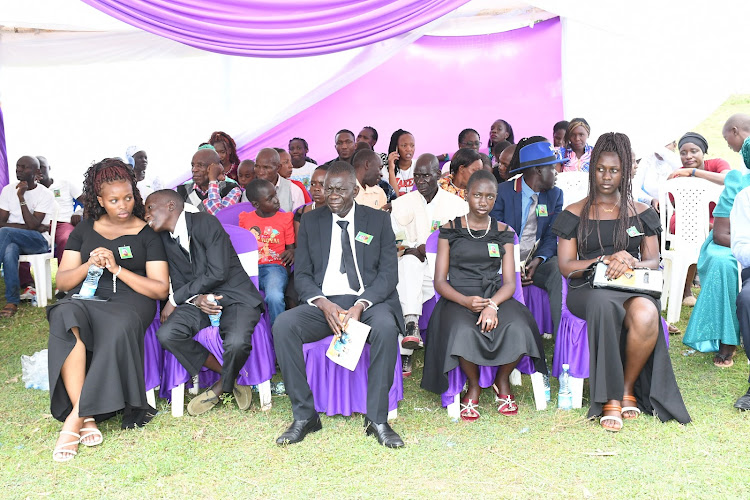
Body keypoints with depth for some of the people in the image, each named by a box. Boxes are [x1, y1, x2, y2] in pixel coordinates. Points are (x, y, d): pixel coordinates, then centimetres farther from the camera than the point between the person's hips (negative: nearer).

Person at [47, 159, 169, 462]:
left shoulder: (147, 233, 8)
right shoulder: (84, 230, 17)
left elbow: (161, 289, 0)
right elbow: (62, 282, 14)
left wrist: (117, 268, -10)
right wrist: (89, 265, -7)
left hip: (130, 300, -2)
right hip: (86, 298, 2)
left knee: (118, 328, -37)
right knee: (65, 318, -34)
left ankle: (74, 419, -28)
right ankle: (86, 419, -34)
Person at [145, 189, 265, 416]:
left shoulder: (206, 223, -11)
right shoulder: (165, 239, 9)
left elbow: (217, 273, -17)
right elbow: (178, 284, 9)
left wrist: (175, 299, -10)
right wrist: (196, 299, -15)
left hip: (234, 296, -6)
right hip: (198, 301, 6)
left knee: (236, 342, -33)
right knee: (166, 334, -22)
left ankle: (221, 386, 2)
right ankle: (228, 377, -5)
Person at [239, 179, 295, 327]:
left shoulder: (285, 218, 12)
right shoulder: (245, 219, 16)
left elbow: (291, 247, 14)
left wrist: (291, 253, -11)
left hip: (274, 266, -2)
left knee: (274, 297, -35)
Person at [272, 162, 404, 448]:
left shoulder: (378, 220, 9)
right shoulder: (310, 221, 13)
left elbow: (389, 273, 1)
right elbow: (301, 275, 8)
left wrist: (361, 305, -17)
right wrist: (323, 304, -14)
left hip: (368, 300, -1)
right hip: (322, 303, 2)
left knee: (386, 327, -35)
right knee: (283, 325, -28)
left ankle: (377, 419, -23)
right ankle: (304, 416, -17)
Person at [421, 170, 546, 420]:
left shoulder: (503, 231, 13)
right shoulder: (450, 230, 8)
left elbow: (509, 282, 4)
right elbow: (440, 281, 2)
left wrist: (493, 305, -18)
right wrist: (466, 301, -18)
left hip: (495, 297, 2)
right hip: (458, 299, -2)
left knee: (518, 329, -31)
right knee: (463, 332, -36)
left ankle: (502, 381, 0)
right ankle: (473, 386, -5)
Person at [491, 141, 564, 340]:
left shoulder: (555, 194, 12)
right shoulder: (502, 192, -2)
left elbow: (552, 235, 6)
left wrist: (538, 260, -14)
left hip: (538, 261, 3)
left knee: (561, 271, -29)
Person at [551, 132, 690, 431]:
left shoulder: (642, 213, 18)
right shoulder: (574, 214, 12)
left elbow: (653, 262, 11)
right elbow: (566, 266, 4)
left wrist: (631, 263, -12)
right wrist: (606, 260, -12)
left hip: (633, 287, 2)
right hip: (588, 288, -1)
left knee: (646, 315, -35)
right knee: (604, 305, -39)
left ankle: (628, 389, -11)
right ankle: (610, 400, -27)